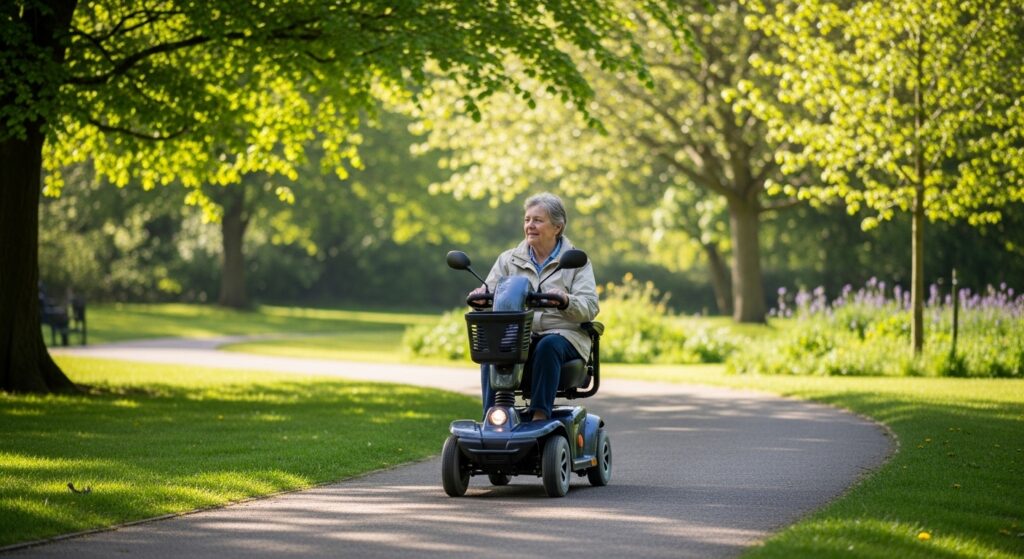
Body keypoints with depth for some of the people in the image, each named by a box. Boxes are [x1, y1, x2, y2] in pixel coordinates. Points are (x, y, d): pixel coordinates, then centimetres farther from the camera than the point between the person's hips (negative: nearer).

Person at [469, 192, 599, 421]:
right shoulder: (509, 260, 19)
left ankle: (540, 415, -41)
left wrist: (567, 301, -26)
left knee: (548, 346, -37)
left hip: (562, 334, -2)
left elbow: (589, 307, -4)